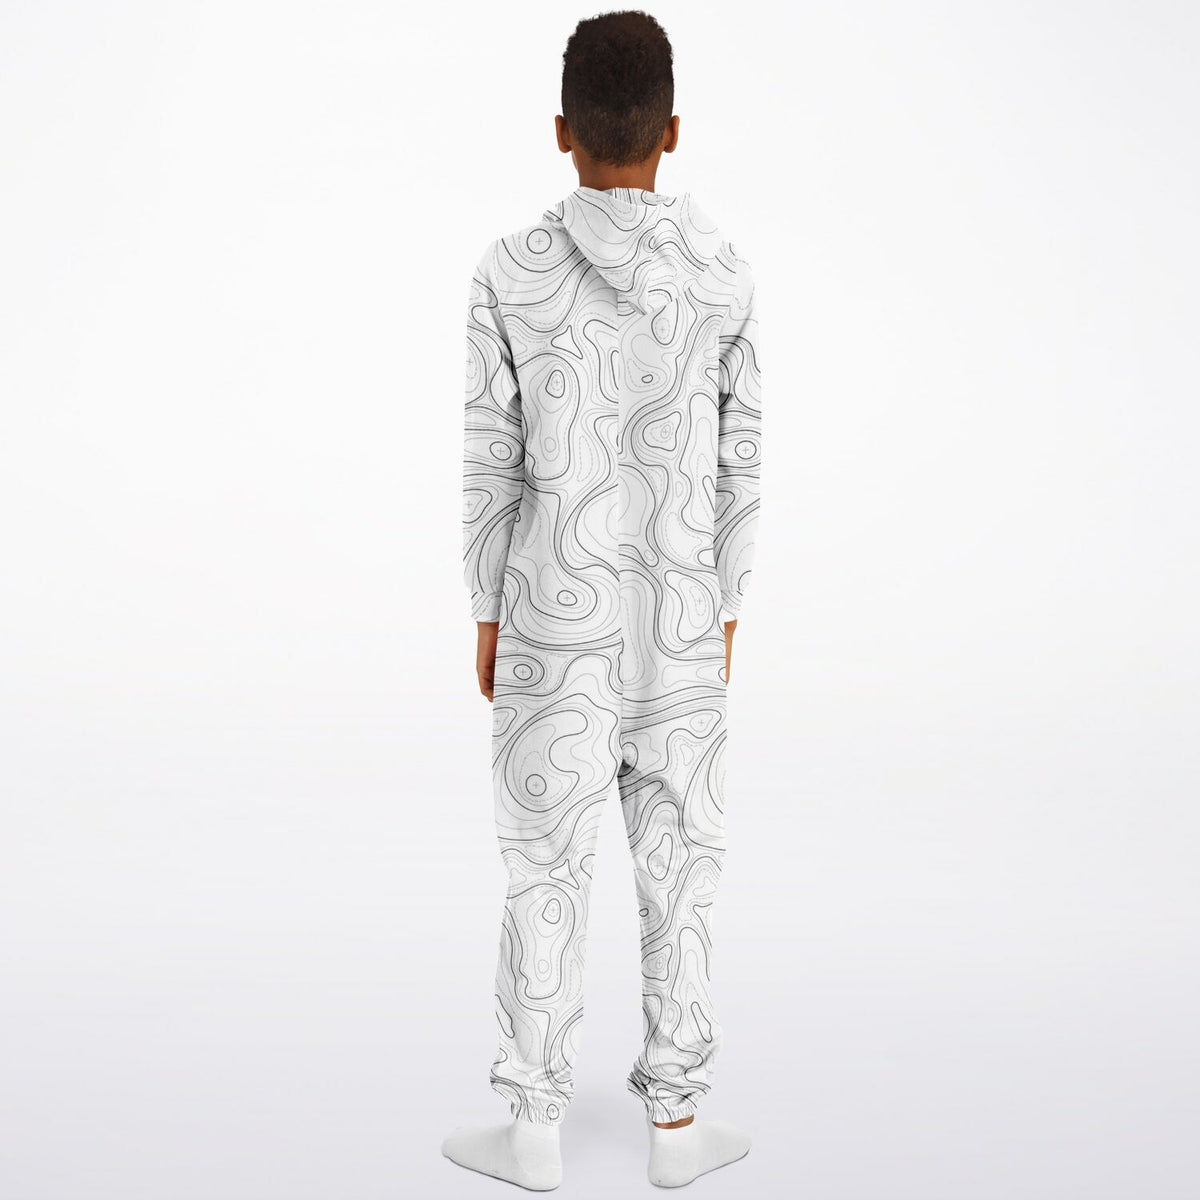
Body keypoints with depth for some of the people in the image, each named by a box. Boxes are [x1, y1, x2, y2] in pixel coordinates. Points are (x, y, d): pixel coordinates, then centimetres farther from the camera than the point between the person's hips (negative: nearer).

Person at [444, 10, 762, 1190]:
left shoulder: (511, 275, -8)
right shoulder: (723, 277, -3)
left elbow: (491, 462, -5)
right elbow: (738, 464, 1)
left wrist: (487, 616, 5)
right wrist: (724, 607, 12)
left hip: (556, 616, -1)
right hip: (682, 618, 2)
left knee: (546, 869, 7)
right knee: (678, 862, 10)